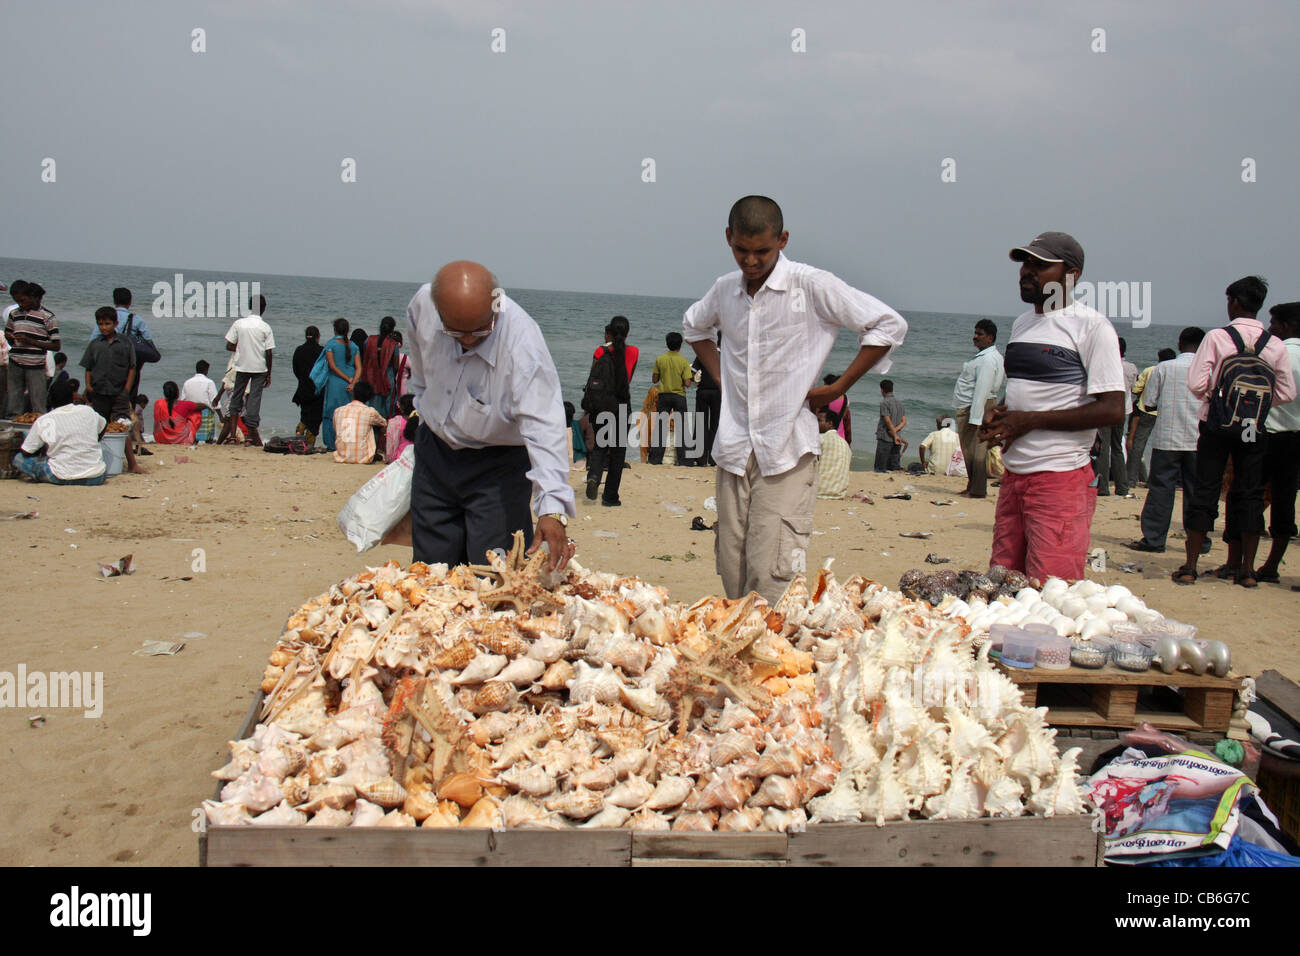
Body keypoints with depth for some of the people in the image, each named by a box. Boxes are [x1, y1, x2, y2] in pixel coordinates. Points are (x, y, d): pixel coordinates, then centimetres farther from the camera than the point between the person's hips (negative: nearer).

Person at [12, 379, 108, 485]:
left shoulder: (43, 421, -6)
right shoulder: (88, 411, 2)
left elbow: (26, 452, 2)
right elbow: (103, 426, 24)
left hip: (62, 479, -4)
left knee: (18, 459, 9)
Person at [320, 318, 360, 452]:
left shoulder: (331, 344, -3)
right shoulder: (353, 346, 7)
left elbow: (332, 366, -10)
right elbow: (359, 368, -2)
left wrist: (348, 379, -8)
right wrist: (353, 383, -11)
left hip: (335, 383, -3)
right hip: (351, 384, 3)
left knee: (333, 414, 2)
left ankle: (332, 444, 1)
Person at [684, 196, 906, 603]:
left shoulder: (812, 286, -6)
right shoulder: (725, 289, 10)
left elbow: (889, 325, -4)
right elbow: (694, 325, 33)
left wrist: (837, 388, -3)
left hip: (787, 451, -5)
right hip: (734, 448, 5)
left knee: (772, 573, -12)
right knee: (732, 570, 7)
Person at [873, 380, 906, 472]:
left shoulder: (884, 403, -9)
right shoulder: (899, 403, 14)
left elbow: (888, 421, -15)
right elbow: (904, 421, 7)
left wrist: (895, 435, -12)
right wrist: (895, 430, -5)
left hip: (885, 438, -7)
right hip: (897, 439, 7)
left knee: (880, 469, -5)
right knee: (894, 469, 8)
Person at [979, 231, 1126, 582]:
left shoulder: (1091, 325, -7)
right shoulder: (1022, 324, 18)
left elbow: (1112, 410, -14)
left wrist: (1029, 421, -14)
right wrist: (998, 414, 6)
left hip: (1061, 478, -8)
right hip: (1013, 474, 8)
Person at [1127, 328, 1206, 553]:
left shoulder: (1164, 368, -1)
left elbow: (1148, 404, -1)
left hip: (1166, 439, -1)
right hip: (1197, 441, 1)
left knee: (1160, 489, 3)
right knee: (1196, 491, 8)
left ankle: (1153, 538, 2)